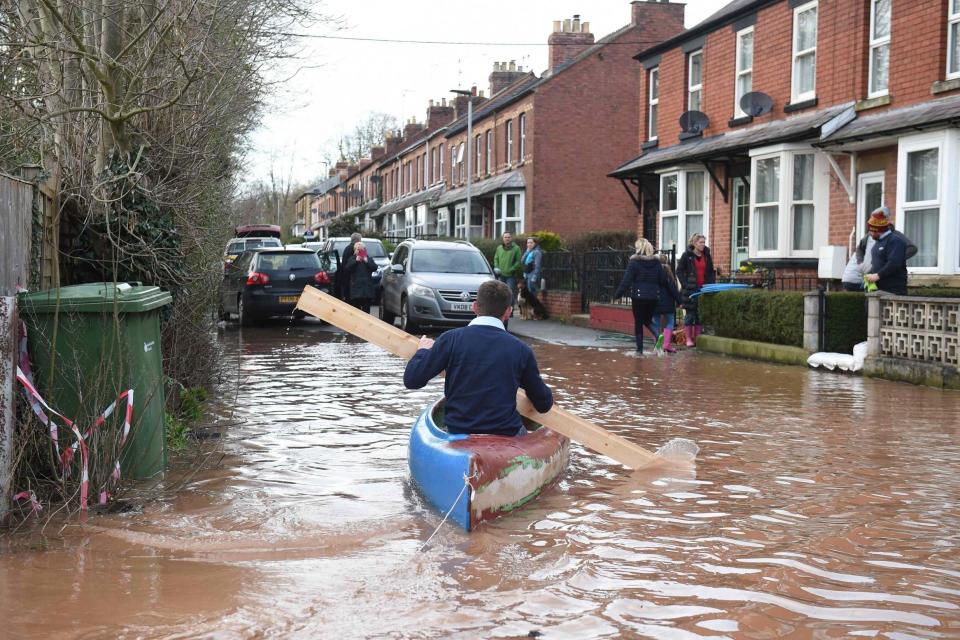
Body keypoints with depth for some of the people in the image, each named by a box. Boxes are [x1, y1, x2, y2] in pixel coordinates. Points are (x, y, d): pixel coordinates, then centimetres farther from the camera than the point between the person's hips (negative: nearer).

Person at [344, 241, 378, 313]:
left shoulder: (368, 259, 13)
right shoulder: (351, 259, 10)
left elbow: (374, 268, -1)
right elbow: (346, 268, -6)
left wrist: (367, 261, -14)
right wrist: (356, 261, -13)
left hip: (367, 287, 1)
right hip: (355, 286, -1)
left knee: (366, 308, 2)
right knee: (356, 306, -3)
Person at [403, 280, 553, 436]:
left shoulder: (452, 339, -7)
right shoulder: (521, 350, -4)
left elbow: (411, 380, -6)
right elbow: (545, 405, 4)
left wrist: (423, 351, 14)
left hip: (457, 433, 0)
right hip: (506, 434, 0)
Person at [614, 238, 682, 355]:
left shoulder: (634, 262, -7)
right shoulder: (656, 262, 4)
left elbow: (626, 281, -11)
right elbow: (665, 281, 6)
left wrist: (617, 295, -7)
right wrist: (677, 296, 11)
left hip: (638, 296, -4)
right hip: (653, 296, 4)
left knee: (638, 323, 7)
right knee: (647, 320, 17)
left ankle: (639, 348, 4)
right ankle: (658, 334, -12)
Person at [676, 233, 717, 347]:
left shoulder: (707, 256, 10)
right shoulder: (687, 255, -3)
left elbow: (711, 272, 16)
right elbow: (679, 271, -3)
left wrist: (711, 284, 3)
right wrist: (685, 284, -11)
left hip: (703, 289, 4)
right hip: (690, 289, -4)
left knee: (701, 314, 6)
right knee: (690, 314, 0)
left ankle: (697, 338, 12)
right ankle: (689, 339, 5)